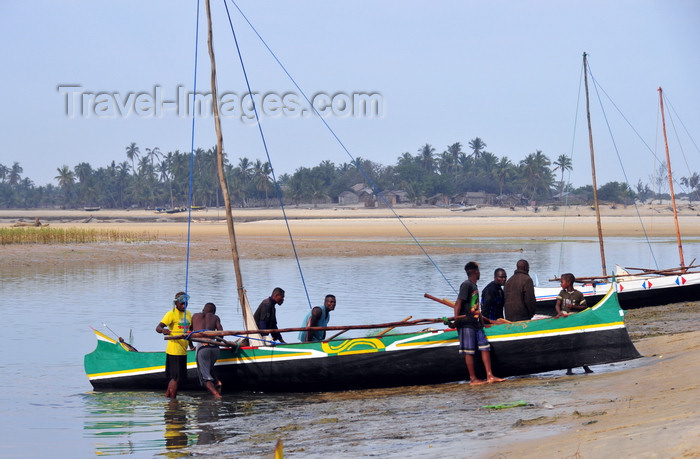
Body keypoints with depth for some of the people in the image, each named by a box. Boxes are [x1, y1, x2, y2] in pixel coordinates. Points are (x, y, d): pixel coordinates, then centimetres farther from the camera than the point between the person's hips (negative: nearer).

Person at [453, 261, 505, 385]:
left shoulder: (474, 286, 18)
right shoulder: (466, 285, -11)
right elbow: (458, 303, -17)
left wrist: (481, 320, 32)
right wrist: (456, 320, -23)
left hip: (476, 323, 9)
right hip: (466, 324, -9)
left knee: (485, 347, 5)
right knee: (469, 351, -3)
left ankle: (490, 376, 4)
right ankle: (473, 379, 0)